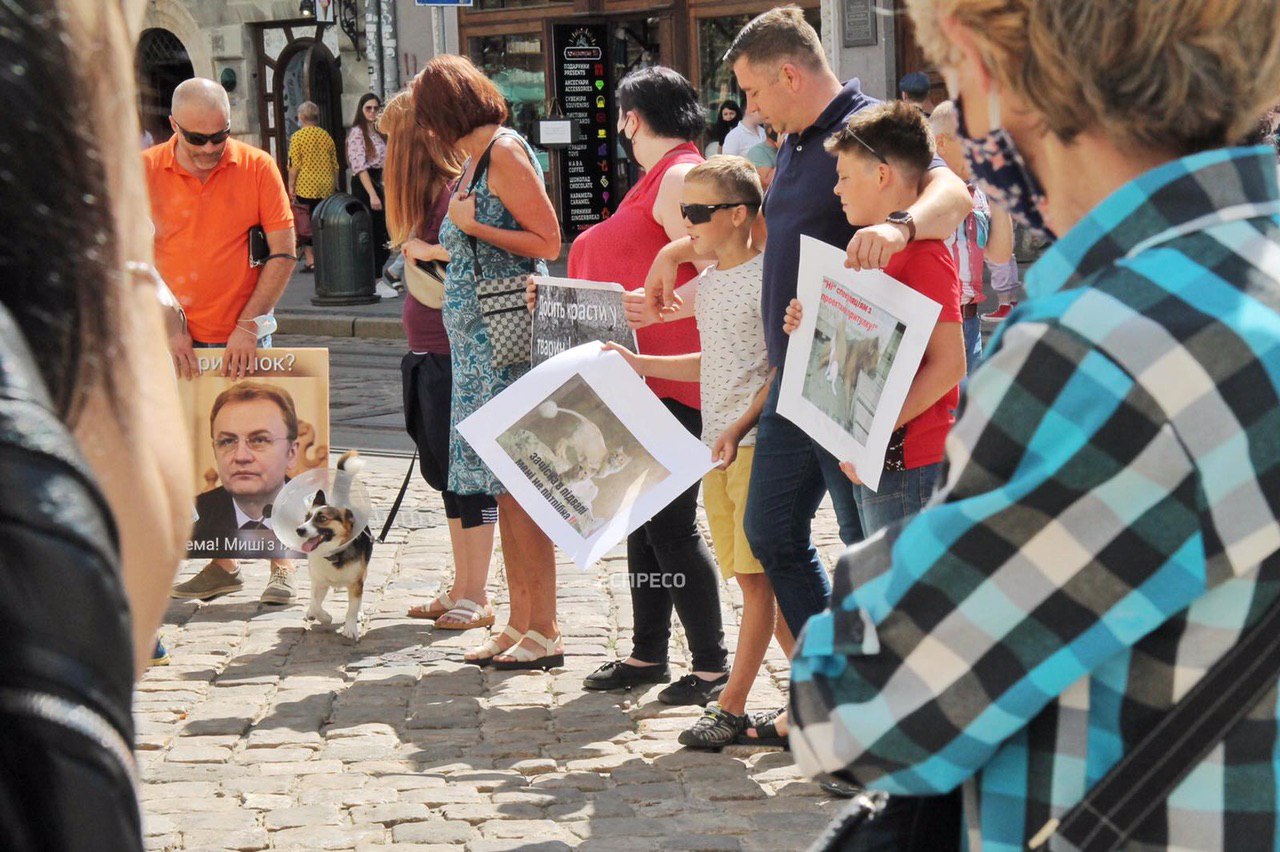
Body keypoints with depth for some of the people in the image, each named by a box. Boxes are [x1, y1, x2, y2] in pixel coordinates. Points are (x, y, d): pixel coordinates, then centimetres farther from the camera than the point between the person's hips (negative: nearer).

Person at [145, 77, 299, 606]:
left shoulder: (257, 167, -3)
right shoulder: (144, 171, -1)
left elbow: (283, 253, -3)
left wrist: (249, 325, -11)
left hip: (242, 342, -2)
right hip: (175, 343, 2)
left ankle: (281, 564, 7)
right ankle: (222, 562, 17)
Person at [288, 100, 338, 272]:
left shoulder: (297, 137, -5)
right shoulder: (326, 136, 8)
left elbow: (294, 165, -9)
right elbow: (335, 165, 12)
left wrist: (291, 186, -3)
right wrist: (335, 185, 22)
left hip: (306, 187, -4)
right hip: (327, 187, 4)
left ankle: (310, 260, -4)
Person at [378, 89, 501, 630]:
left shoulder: (457, 193, -15)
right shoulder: (432, 193, 13)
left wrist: (426, 252, -18)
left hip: (453, 356, -10)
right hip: (427, 356, 10)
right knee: (443, 471, 15)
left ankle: (476, 599, 6)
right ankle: (461, 590, 23)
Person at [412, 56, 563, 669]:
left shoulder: (505, 151, -10)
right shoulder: (477, 157, 17)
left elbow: (547, 241, -14)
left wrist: (472, 226, -12)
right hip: (479, 339, 10)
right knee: (504, 487, 11)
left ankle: (543, 633, -4)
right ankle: (520, 624, 16)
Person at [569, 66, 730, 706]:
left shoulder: (678, 178, -12)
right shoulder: (659, 178, 19)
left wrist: (649, 309, -29)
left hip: (672, 377, -11)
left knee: (671, 523, -7)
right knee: (644, 518, 14)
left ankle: (711, 664, 0)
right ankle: (647, 654, 22)